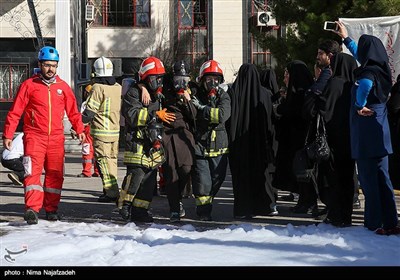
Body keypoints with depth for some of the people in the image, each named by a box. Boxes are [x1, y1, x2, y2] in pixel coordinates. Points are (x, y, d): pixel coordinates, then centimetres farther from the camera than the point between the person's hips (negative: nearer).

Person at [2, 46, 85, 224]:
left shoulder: (63, 87, 10)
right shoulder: (29, 85, 0)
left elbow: (73, 111, 16)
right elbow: (15, 112, 0)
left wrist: (79, 130, 5)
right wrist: (7, 135, -5)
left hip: (56, 138, 4)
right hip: (34, 136, -4)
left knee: (55, 174, 7)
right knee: (33, 172, -14)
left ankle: (51, 209, 18)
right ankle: (31, 209, -19)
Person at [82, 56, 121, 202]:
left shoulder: (98, 88, -13)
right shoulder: (118, 87, 8)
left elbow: (90, 111, -14)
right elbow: (123, 109, 16)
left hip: (101, 131, -7)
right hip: (116, 131, 7)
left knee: (104, 162, -4)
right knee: (113, 160, 15)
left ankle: (111, 192, -8)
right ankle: (112, 189, 21)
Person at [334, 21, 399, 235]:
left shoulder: (368, 72, -14)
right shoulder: (380, 70, 11)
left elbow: (365, 84, -40)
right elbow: (360, 56, 31)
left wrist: (360, 107, -23)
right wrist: (346, 38, 44)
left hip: (366, 135, -8)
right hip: (380, 135, 8)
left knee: (368, 179, -3)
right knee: (382, 177, 9)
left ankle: (376, 223, -2)